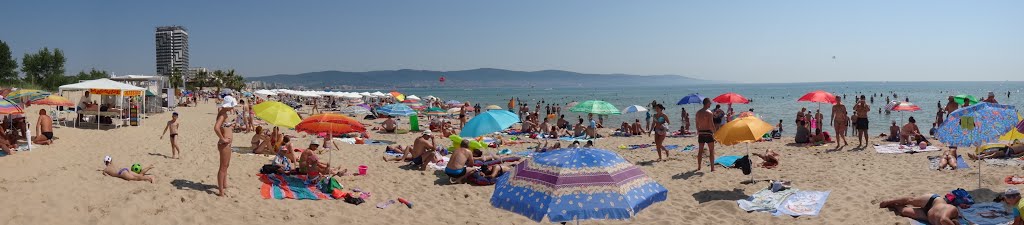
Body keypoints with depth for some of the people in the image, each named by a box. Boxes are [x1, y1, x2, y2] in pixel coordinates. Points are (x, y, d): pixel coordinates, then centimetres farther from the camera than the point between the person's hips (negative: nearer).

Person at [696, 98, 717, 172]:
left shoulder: (698, 112, 6)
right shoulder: (709, 113, -12)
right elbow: (711, 124, -16)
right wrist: (715, 132, -7)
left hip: (701, 133, 6)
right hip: (708, 133, -5)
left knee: (700, 150, 13)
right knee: (711, 150, 3)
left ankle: (699, 167, 18)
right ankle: (712, 168, 2)